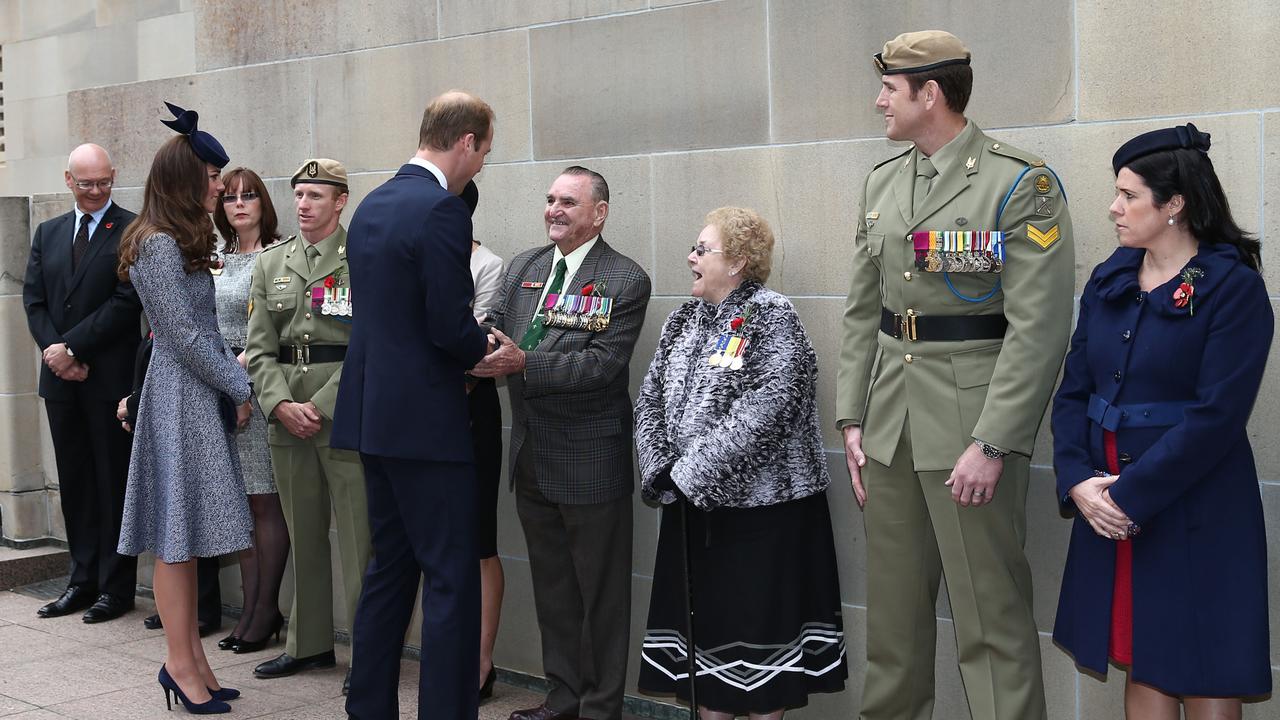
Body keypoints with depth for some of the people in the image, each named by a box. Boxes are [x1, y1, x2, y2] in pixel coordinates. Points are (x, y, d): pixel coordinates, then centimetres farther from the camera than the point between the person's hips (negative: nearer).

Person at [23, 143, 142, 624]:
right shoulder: (48, 233, 15)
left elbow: (127, 302, -13)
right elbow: (34, 300, 10)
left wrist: (71, 346, -13)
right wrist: (54, 351, -6)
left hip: (110, 378, -6)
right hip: (62, 379, 6)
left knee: (113, 481, 1)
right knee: (74, 482, 10)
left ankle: (116, 587, 8)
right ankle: (83, 580, 19)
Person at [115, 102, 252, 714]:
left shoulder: (180, 242, 16)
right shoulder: (159, 245, -14)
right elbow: (186, 336, -16)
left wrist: (233, 377, 6)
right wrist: (240, 388, -9)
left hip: (200, 393, 9)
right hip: (181, 395, -9)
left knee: (186, 535, 10)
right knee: (178, 533, -4)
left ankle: (189, 659, 15)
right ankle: (181, 662, 3)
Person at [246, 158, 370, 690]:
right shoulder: (270, 264, 14)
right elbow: (258, 349, 10)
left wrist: (321, 406, -13)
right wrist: (281, 405, -6)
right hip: (286, 417, 5)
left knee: (359, 537, -3)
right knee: (303, 534, 12)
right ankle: (309, 643, 23)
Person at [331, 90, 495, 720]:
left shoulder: (371, 206, 11)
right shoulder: (443, 210, -16)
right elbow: (451, 328, -20)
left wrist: (465, 349, 13)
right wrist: (484, 348, 1)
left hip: (374, 413, 9)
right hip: (425, 421, -9)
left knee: (389, 569, 17)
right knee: (452, 579, -2)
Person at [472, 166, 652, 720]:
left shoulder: (625, 280, -11)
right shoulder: (522, 268, 9)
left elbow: (604, 363, -20)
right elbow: (494, 332, 5)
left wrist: (522, 363, -28)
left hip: (590, 461, -6)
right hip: (531, 456, 7)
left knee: (600, 591, 5)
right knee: (551, 586, 17)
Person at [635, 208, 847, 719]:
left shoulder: (772, 319, -11)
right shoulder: (684, 320, 12)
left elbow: (762, 414, -20)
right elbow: (650, 400, 9)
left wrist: (693, 471, -19)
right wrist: (661, 471, -5)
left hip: (759, 505, -7)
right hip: (693, 505, 7)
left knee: (758, 621, 1)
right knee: (704, 619, 12)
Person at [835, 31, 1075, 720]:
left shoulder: (1021, 183, -9)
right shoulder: (881, 182, 12)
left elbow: (1040, 325, -14)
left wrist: (991, 443, -17)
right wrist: (852, 418, 7)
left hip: (973, 424, -6)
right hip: (889, 420, 6)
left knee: (991, 614, -1)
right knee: (891, 605, 14)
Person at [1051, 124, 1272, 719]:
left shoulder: (1235, 289, -10)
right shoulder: (1109, 281, 8)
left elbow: (1216, 416, -17)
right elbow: (1073, 390, 7)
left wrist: (1131, 496, -18)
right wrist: (1077, 480, -9)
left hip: (1196, 512, -5)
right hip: (1108, 507, 5)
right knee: (1143, 665, 12)